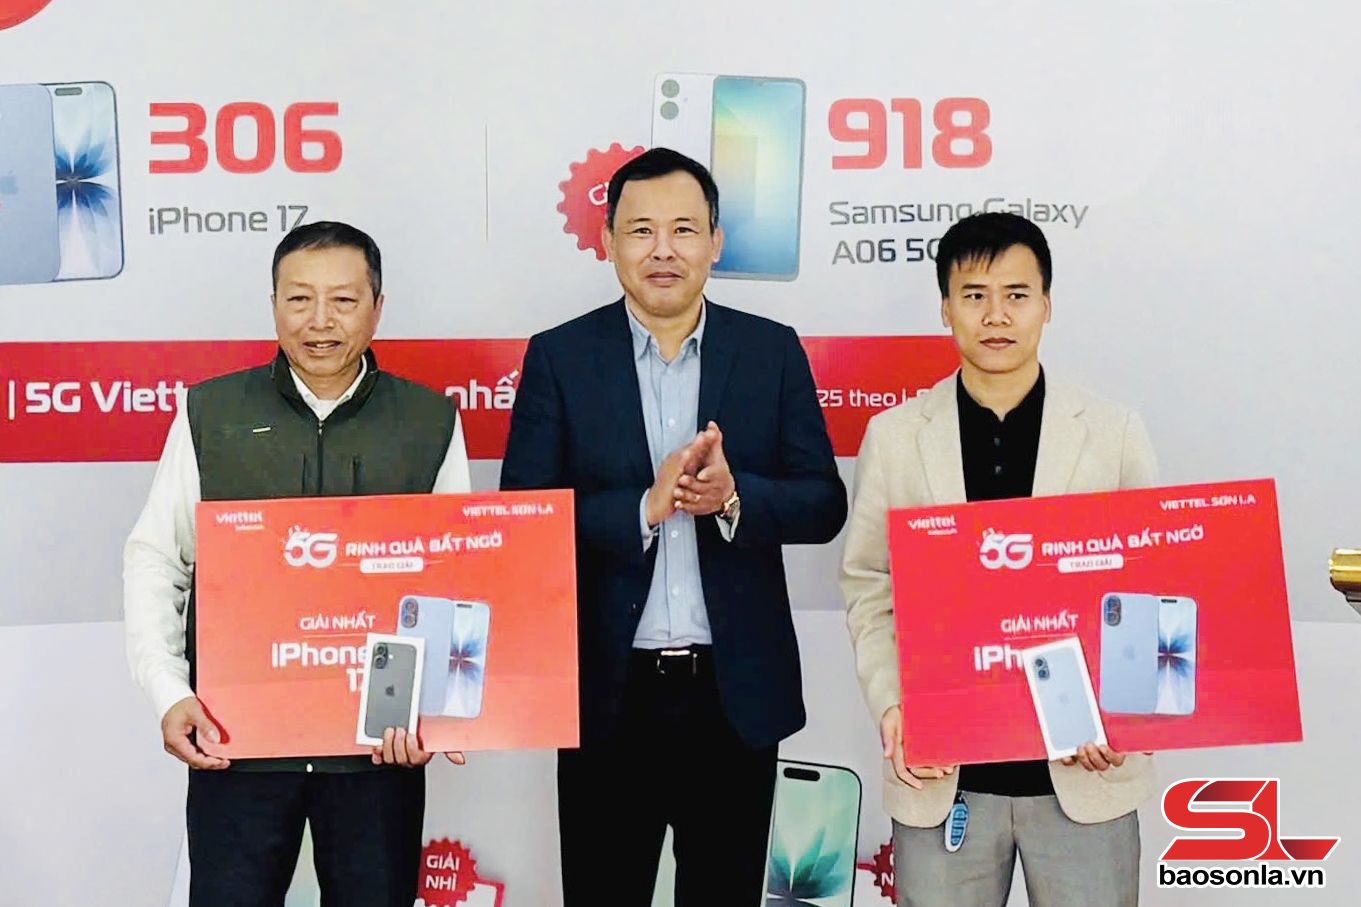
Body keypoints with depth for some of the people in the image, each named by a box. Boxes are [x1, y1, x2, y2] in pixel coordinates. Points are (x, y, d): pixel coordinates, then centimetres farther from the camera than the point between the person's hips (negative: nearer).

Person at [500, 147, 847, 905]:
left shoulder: (773, 351, 2)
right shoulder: (559, 357, -1)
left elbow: (824, 505, 0)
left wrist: (734, 496, -20)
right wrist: (645, 506, -21)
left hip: (736, 691, 1)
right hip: (608, 693, -1)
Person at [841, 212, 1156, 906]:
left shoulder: (1114, 433, 2)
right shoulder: (893, 436, 3)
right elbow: (869, 590, 6)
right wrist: (890, 704, -9)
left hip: (1084, 772, 0)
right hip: (943, 774, 0)